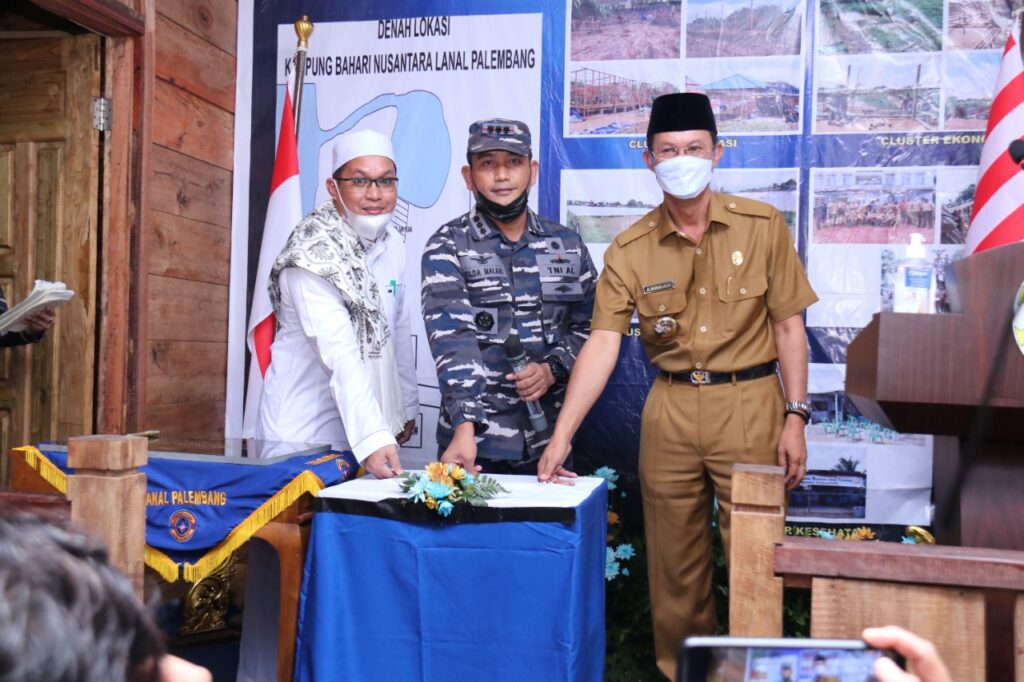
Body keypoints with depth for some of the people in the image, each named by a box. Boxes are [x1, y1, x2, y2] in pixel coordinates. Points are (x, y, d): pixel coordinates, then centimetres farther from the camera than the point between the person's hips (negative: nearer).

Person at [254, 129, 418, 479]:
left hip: (362, 426, 6)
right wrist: (372, 438, -39)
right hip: (302, 433, -6)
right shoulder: (315, 254, -20)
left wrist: (406, 406, 14)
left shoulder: (392, 246, 2)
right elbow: (341, 356, -31)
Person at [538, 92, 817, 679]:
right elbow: (603, 345, -7)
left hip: (748, 404, -1)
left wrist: (795, 417, -4)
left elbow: (789, 326, 2)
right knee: (675, 563, 12)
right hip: (670, 411, 2)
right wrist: (561, 436, -15)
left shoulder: (762, 226, -1)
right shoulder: (630, 250, 0)